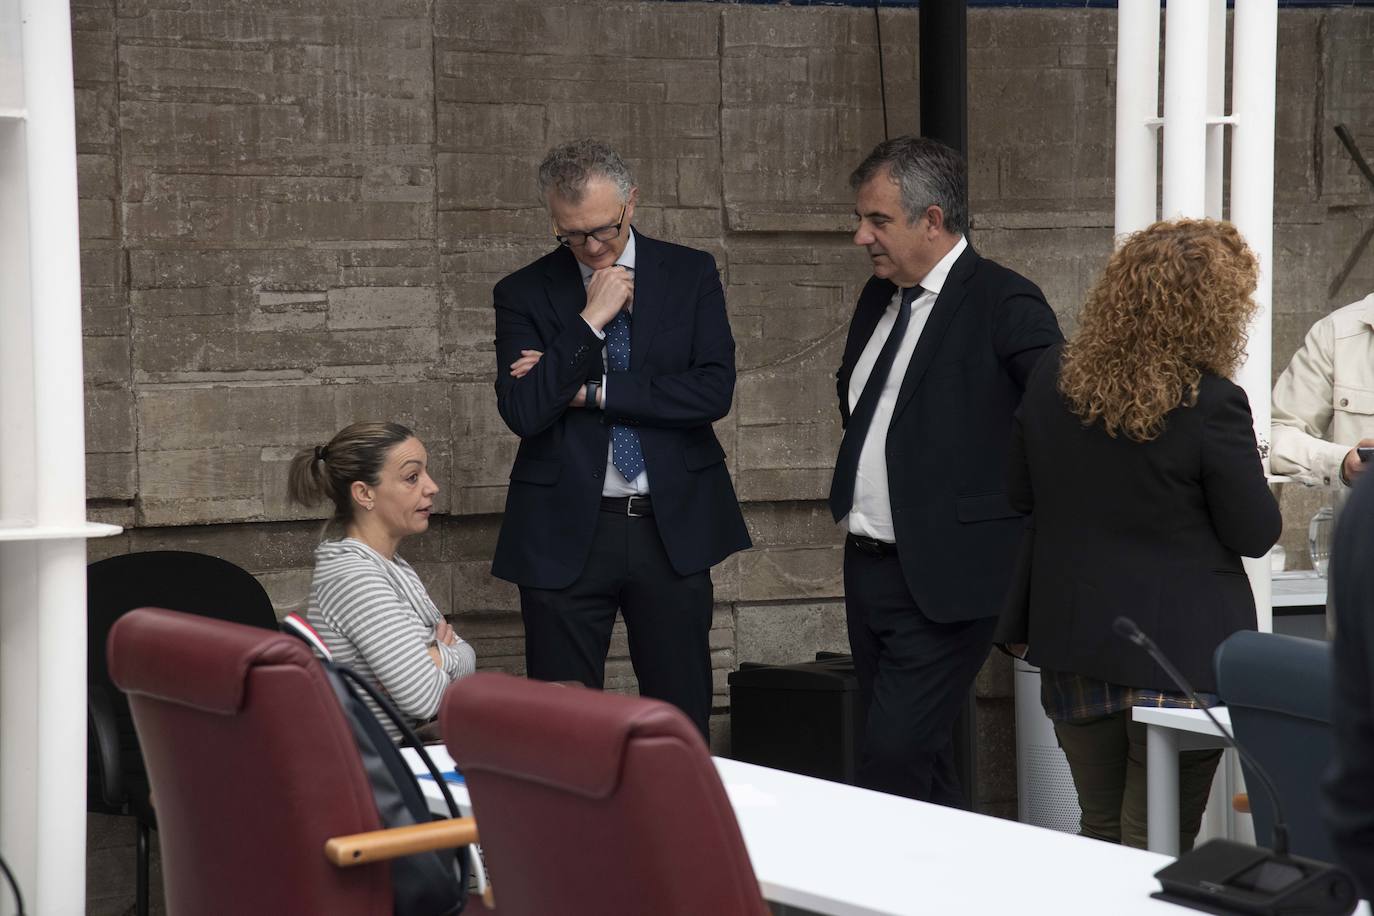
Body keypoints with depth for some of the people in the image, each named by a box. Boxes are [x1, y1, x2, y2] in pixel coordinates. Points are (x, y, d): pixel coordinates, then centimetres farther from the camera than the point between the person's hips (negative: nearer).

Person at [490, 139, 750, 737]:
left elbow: (714, 391, -8)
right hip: (566, 534, 0)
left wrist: (590, 391, -9)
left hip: (673, 529, 1)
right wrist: (590, 322, -15)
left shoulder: (690, 275, 4)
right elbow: (522, 412, -11)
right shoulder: (524, 294, 2)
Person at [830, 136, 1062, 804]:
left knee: (893, 763, -14)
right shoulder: (879, 298, 15)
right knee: (924, 770, 13)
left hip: (945, 582, -8)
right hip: (868, 570, 8)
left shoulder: (1005, 303, -11)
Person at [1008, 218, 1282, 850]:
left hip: (1072, 650, 5)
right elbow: (1256, 534, -8)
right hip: (1180, 651, -5)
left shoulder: (1050, 378, -2)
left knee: (1098, 838, 19)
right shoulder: (1211, 404, -18)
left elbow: (1020, 495, 10)